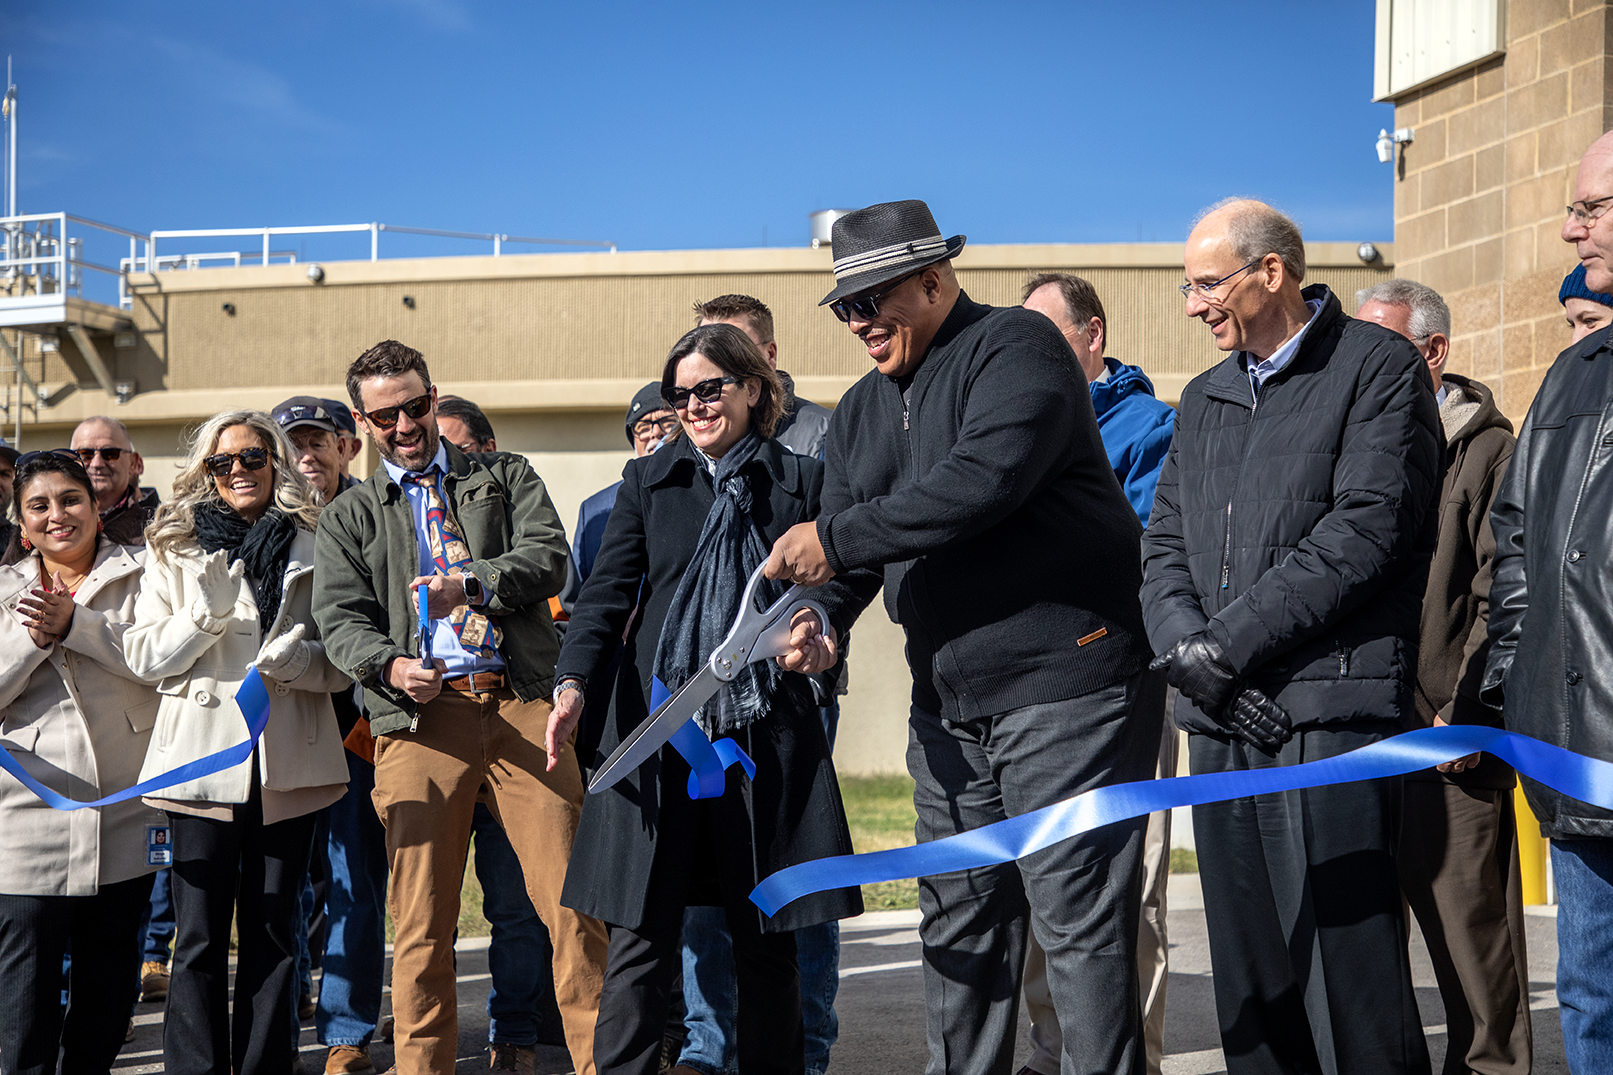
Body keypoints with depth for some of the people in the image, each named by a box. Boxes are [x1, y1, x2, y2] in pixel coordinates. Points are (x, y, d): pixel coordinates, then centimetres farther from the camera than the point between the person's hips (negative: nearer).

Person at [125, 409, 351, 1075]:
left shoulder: (314, 547, 9)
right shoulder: (174, 550, 8)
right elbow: (142, 658, 3)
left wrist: (297, 658, -12)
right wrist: (206, 614, -12)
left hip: (289, 760, 1)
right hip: (203, 756, -1)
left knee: (273, 931, 5)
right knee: (200, 935, -3)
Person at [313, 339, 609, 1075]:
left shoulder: (505, 477, 19)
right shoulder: (348, 518, 19)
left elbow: (549, 558, 3)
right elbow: (340, 619, 6)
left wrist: (471, 584, -13)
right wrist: (391, 666, -14)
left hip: (522, 705, -1)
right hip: (420, 717, 1)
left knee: (570, 899, -7)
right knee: (422, 920, -1)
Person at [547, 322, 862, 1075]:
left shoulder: (802, 481, 8)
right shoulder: (647, 481, 11)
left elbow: (830, 587, 7)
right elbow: (608, 591, 3)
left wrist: (816, 632, -17)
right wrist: (573, 683, -14)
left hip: (765, 734, 0)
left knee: (766, 942, 6)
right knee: (642, 937, -1)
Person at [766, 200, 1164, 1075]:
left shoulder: (1016, 345, -6)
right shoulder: (861, 412, 18)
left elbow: (984, 478, -23)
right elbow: (847, 561, 15)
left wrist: (835, 538, -19)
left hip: (1065, 679, -8)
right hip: (948, 706, 8)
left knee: (1080, 923, -7)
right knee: (959, 927, 11)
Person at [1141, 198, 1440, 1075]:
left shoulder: (1378, 367, 1)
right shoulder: (1204, 398, 22)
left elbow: (1367, 530, -11)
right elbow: (1163, 544, 16)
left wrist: (1227, 642, -11)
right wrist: (1188, 653, -5)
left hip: (1329, 712, -6)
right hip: (1220, 721, 7)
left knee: (1349, 973, -8)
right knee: (1247, 977, 7)